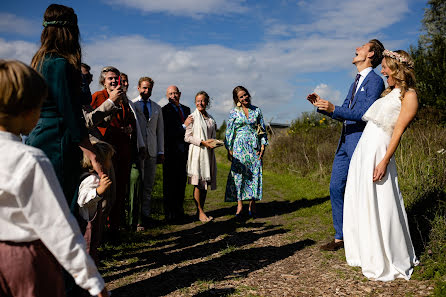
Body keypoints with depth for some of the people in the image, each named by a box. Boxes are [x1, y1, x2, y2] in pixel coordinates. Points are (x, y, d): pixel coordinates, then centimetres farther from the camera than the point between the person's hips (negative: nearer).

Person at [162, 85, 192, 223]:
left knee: (181, 182, 12)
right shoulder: (165, 110, -5)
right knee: (170, 184, -3)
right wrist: (184, 126, -17)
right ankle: (170, 214, 3)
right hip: (171, 151, -6)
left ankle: (179, 211, 23)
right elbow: (167, 133, -14)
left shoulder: (186, 109, 16)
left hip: (184, 151, 6)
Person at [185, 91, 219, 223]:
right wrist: (203, 142, -15)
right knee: (198, 183, -5)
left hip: (208, 153, 6)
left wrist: (214, 143, 0)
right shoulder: (192, 117, -2)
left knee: (206, 183, 7)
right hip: (197, 153, -6)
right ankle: (200, 212, 5)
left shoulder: (211, 119, 15)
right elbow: (187, 137, -7)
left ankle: (201, 211, 16)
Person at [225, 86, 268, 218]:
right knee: (238, 174, -5)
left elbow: (263, 130, 10)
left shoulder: (256, 111, 8)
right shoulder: (234, 112, 4)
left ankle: (252, 205, 6)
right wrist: (229, 149, 0)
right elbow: (229, 131, 5)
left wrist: (263, 147, 1)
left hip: (254, 147, 1)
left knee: (255, 174, -1)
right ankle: (239, 204, 0)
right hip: (239, 147, -1)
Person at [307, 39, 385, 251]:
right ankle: (340, 237, 19)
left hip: (361, 142, -9)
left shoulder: (375, 81, -8)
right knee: (336, 188, 8)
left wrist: (334, 109, -27)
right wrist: (322, 105, 7)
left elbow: (366, 113, -20)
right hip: (345, 142, 9)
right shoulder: (356, 82, 20)